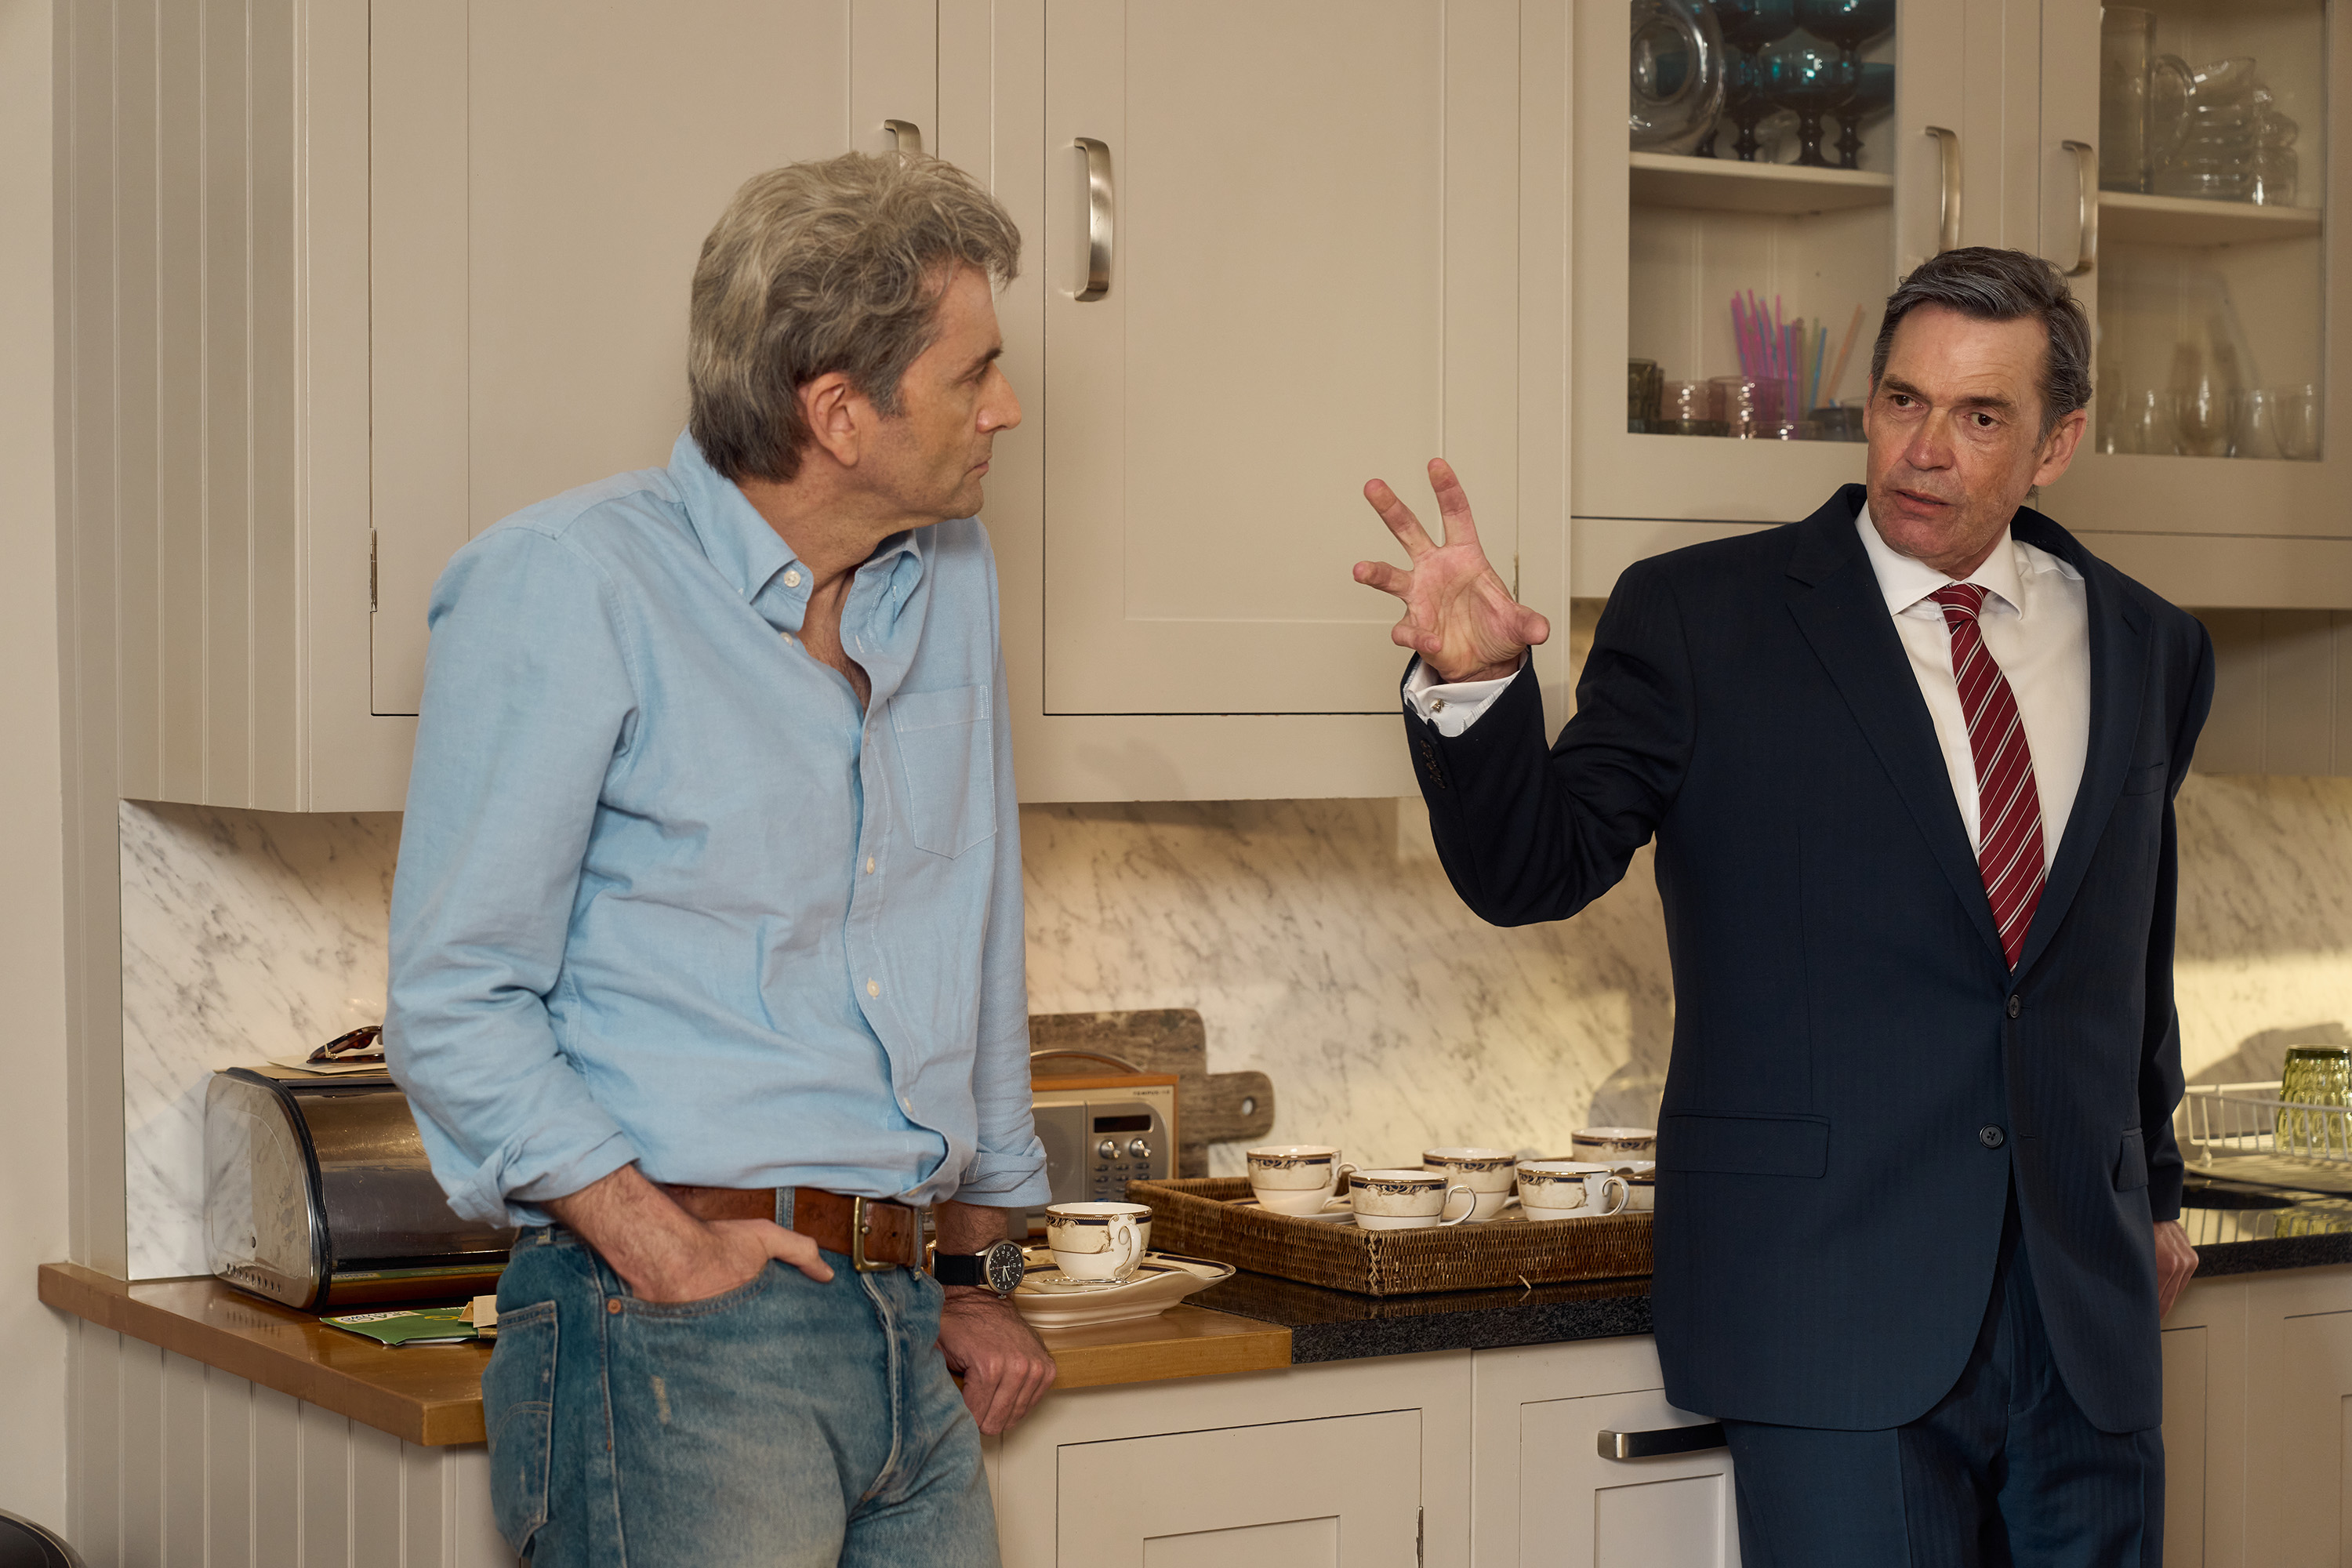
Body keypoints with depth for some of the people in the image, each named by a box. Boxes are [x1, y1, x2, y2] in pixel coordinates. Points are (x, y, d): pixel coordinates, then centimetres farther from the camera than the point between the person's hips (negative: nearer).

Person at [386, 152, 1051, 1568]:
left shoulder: (952, 576, 13)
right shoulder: (566, 584, -7)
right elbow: (455, 1002, -9)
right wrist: (660, 1243, -17)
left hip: (912, 1342, 6)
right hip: (683, 1347, -6)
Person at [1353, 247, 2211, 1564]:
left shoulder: (2150, 648, 10)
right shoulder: (1700, 619, -3)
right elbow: (1533, 873, -8)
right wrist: (1475, 685, -26)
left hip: (2085, 1304, 4)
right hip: (1834, 1297, -4)